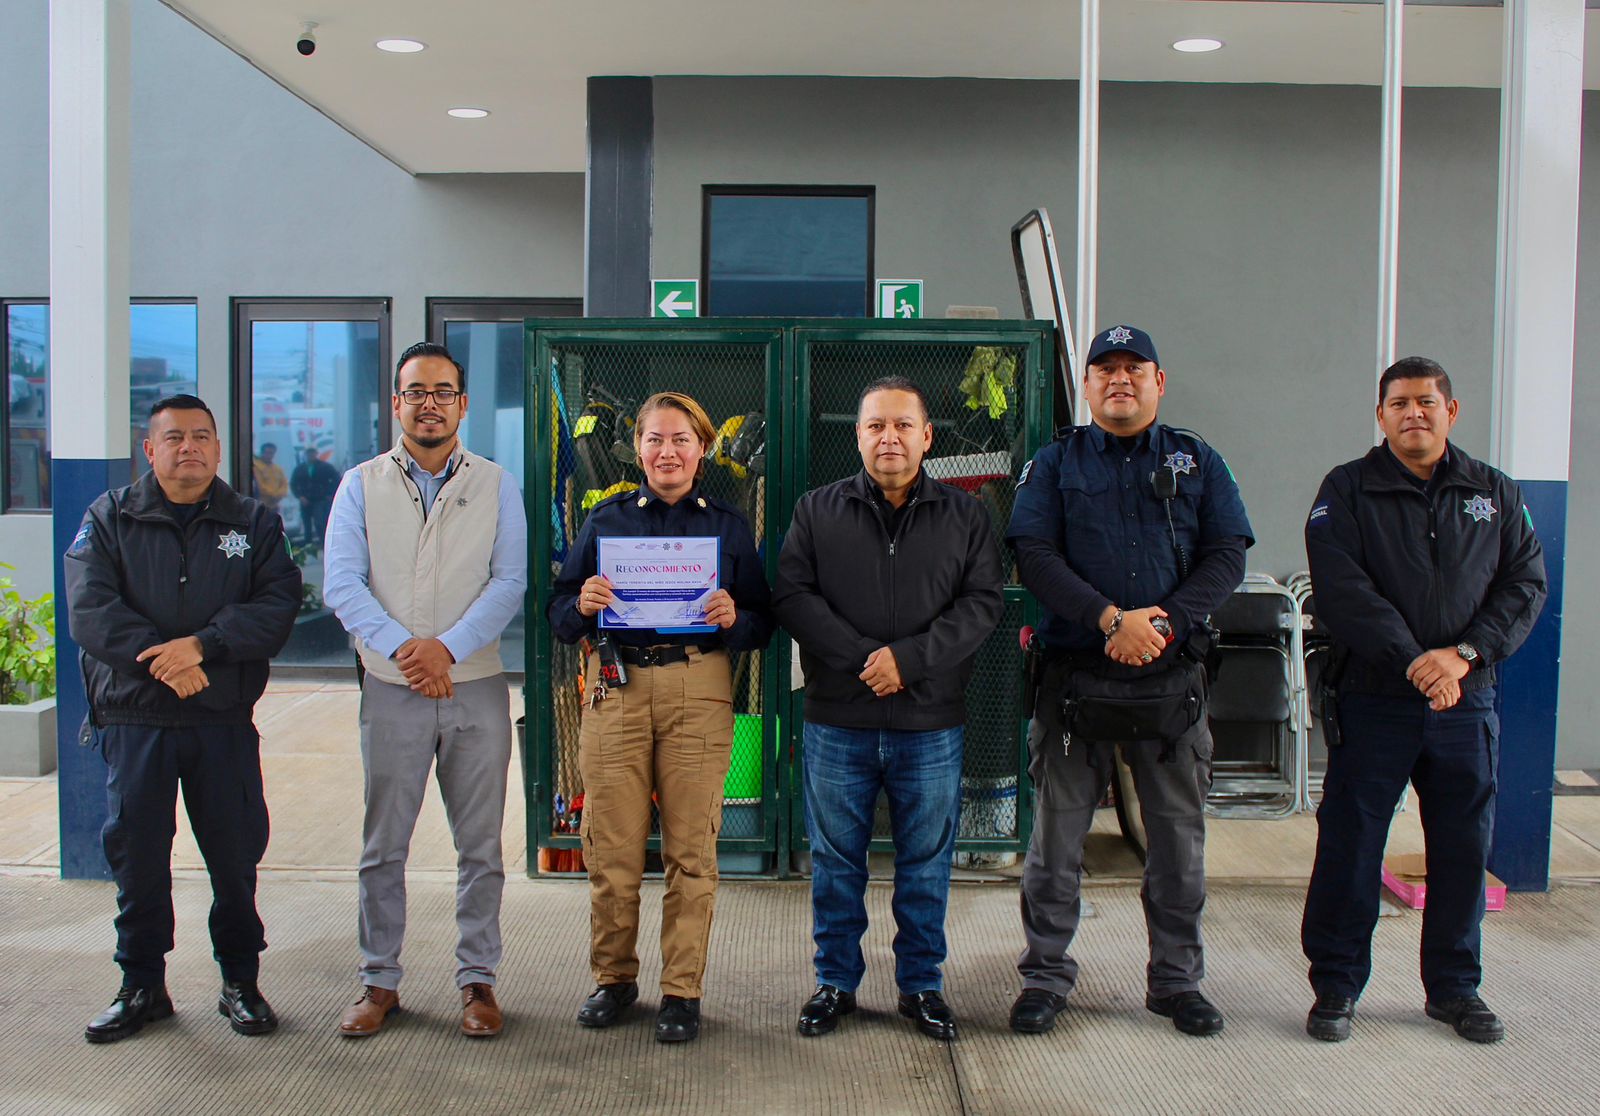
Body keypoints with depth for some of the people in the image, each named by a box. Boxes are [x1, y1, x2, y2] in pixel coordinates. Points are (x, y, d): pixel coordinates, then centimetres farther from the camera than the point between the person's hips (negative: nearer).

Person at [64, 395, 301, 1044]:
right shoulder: (109, 520, 7)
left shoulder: (253, 523, 8)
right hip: (133, 719, 0)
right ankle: (142, 987, 21)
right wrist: (161, 659, -17)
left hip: (225, 721, 0)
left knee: (236, 854, 5)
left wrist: (203, 643, -19)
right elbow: (89, 608, -6)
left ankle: (240, 983, 20)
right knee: (136, 853, 6)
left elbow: (277, 605, -5)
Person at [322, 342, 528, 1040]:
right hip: (391, 690, 0)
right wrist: (401, 647, -17)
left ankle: (477, 979, 16)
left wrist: (448, 647, -16)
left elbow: (511, 582, -4)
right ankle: (379, 981, 19)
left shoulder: (496, 486, 6)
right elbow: (342, 584, -3)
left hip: (476, 688, 0)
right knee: (383, 847, 6)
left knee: (480, 846, 5)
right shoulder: (361, 486, 7)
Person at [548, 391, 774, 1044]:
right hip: (616, 688, 1)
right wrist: (583, 605, -12)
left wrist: (735, 619, -11)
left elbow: (763, 622, 11)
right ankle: (614, 977, 18)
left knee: (691, 848, -1)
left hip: (699, 689, 0)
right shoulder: (606, 520, 13)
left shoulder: (728, 526, 12)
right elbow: (559, 615, 10)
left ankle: (682, 990, 10)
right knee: (612, 848, 0)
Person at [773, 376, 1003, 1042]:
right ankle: (836, 982, 23)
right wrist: (864, 657, -15)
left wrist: (908, 657, -16)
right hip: (838, 720, 0)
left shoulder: (964, 517, 6)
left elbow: (981, 604, -2)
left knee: (926, 863, 9)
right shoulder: (817, 511, 6)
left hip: (931, 723, 0)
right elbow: (792, 596, -3)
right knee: (836, 860, 9)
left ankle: (921, 985, 24)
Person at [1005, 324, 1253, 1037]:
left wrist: (1163, 623, -14)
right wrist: (1112, 618, -18)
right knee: (1057, 830, 4)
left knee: (1179, 833, 8)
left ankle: (1176, 978, 23)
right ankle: (1045, 974, 18)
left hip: (1172, 677, 2)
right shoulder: (1056, 463, 6)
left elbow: (1227, 556, 2)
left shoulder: (1198, 463, 10)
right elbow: (1033, 555, -6)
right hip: (1076, 676, -1)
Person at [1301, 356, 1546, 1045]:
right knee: (1350, 845, 1)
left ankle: (1454, 986, 25)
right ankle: (1337, 985, 14)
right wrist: (1413, 661, -19)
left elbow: (1526, 584, 4)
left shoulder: (1495, 495, 11)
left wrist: (1466, 653, -12)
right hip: (1373, 700, -3)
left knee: (1464, 847, 9)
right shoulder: (1348, 490, 2)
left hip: (1467, 703, 3)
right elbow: (1341, 588, -10)